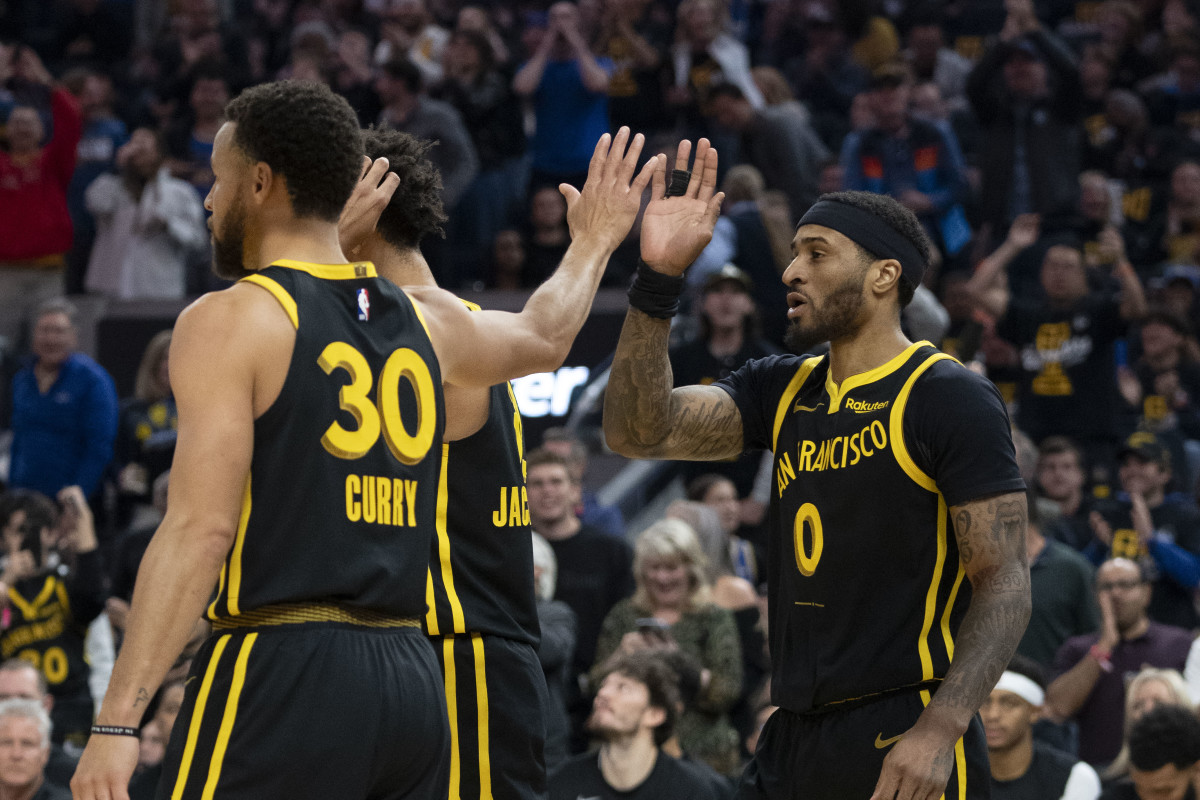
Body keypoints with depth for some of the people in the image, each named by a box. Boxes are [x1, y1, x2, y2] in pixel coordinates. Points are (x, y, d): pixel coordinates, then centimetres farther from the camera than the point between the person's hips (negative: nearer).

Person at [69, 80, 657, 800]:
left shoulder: (229, 321, -4)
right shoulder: (427, 319, 14)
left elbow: (201, 530, -13)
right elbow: (545, 340, 37)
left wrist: (118, 720, -16)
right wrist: (593, 245, 58)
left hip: (279, 672, -6)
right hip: (412, 678, 7)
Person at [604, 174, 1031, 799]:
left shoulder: (952, 399, -7)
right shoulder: (781, 390, 13)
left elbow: (1005, 582, -12)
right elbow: (639, 432, 1)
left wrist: (939, 730, -24)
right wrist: (658, 276, -8)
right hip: (795, 738, 7)